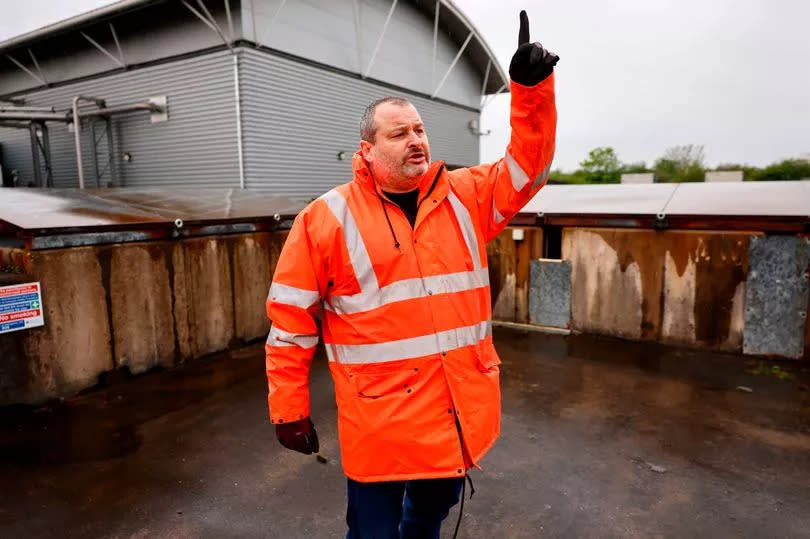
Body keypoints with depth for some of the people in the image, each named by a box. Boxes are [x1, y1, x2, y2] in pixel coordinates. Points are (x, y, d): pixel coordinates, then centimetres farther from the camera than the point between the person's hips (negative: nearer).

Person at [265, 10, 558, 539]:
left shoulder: (466, 197, 2)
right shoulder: (328, 217, -9)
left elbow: (528, 164, 0)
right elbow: (292, 319, -6)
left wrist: (532, 88, -16)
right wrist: (289, 407, -4)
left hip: (461, 413, 4)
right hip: (382, 424, -3)